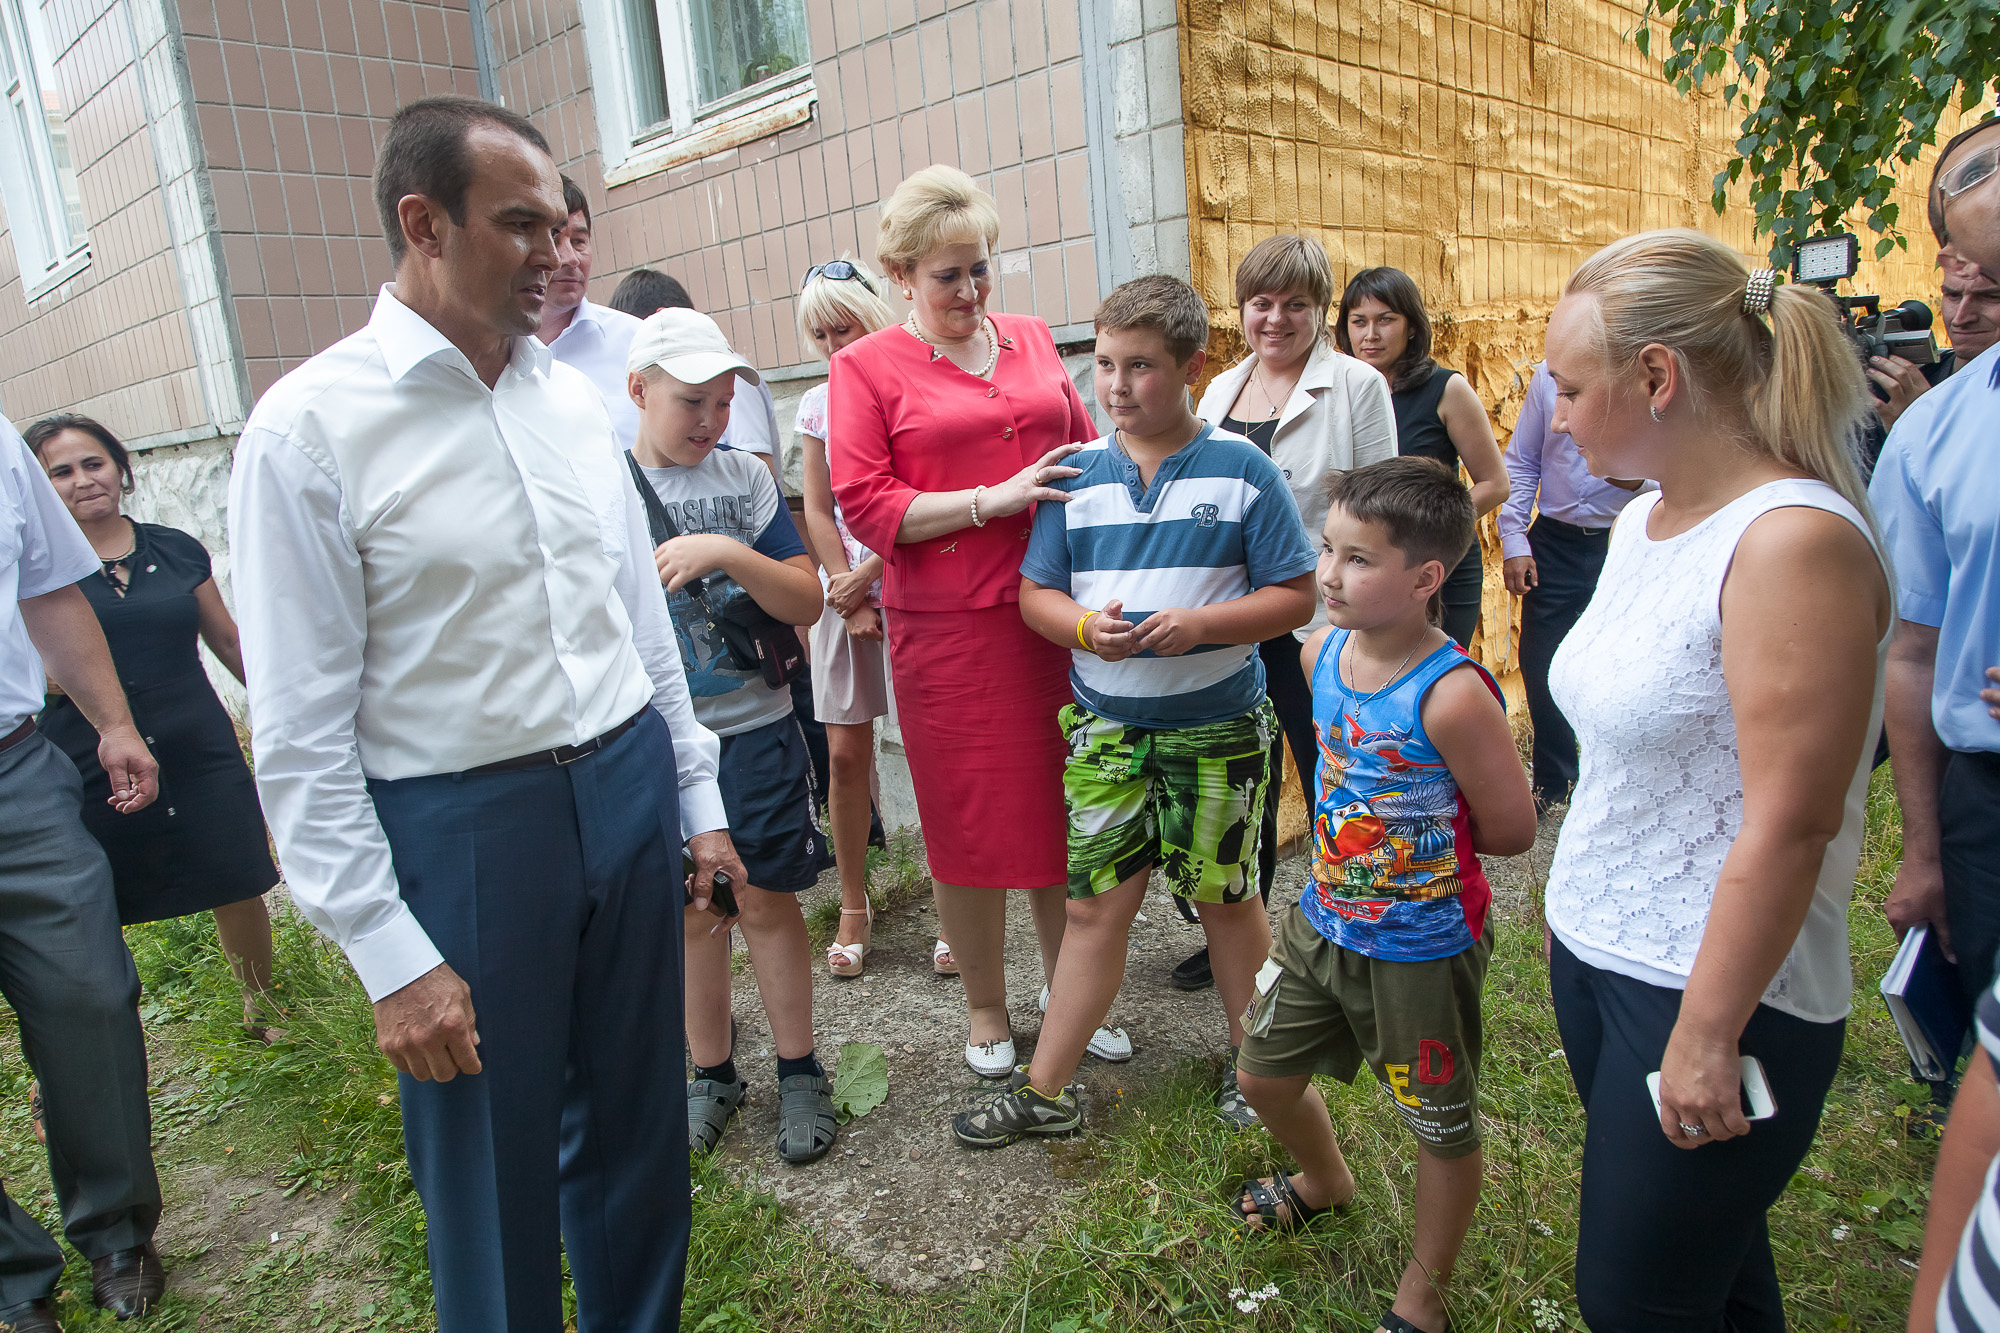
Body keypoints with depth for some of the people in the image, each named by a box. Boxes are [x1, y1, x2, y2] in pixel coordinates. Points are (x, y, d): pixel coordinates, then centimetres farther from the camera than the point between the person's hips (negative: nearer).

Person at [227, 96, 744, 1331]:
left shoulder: (574, 398, 5)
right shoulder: (310, 428, -11)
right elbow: (301, 734, -11)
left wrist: (699, 800, 12)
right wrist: (391, 958, -12)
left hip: (629, 789, 5)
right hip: (460, 831, -5)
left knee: (639, 1128, 20)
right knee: (491, 1172, 12)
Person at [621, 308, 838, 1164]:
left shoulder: (744, 477, -1)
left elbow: (807, 603, -5)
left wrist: (731, 554, -19)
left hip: (752, 730, 0)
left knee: (766, 901, 6)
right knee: (691, 909, 13)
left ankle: (799, 1074, 23)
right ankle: (713, 1073, 31)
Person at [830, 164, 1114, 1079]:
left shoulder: (1033, 343, 13)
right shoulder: (866, 367, 0)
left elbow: (1085, 449, 22)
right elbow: (863, 503, -8)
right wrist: (991, 501, -15)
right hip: (947, 630, -3)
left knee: (1065, 808, 11)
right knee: (970, 822, 8)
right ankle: (984, 1007, 28)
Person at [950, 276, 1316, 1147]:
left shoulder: (1242, 470, -6)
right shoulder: (1077, 473, 1)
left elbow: (1295, 596, -5)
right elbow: (1036, 593, 4)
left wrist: (1199, 624, -21)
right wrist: (1086, 627, -18)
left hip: (1218, 727, -1)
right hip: (1105, 725, 2)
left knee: (1225, 897, 15)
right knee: (1095, 905, 6)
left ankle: (1253, 1059, 38)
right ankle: (1044, 1091, 19)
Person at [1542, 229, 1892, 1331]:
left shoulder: (1794, 541, -21)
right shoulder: (1642, 520, 6)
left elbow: (1789, 826, -23)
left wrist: (1708, 1036, -19)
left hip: (1716, 990, -8)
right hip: (1594, 948, 8)